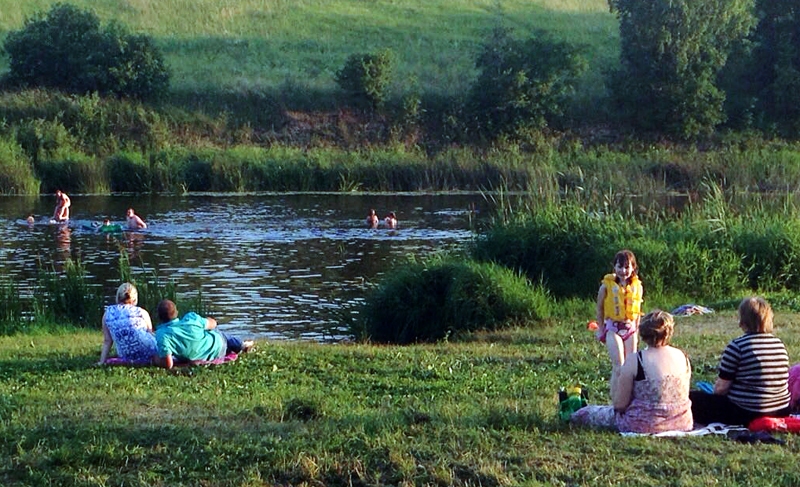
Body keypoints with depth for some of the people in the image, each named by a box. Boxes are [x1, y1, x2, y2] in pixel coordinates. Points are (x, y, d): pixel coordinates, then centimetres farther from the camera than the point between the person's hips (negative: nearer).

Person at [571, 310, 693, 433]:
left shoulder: (635, 361, -16)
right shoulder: (683, 357, -2)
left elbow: (620, 404, -13)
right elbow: (682, 396, 11)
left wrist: (615, 378, 3)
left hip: (643, 425, -5)